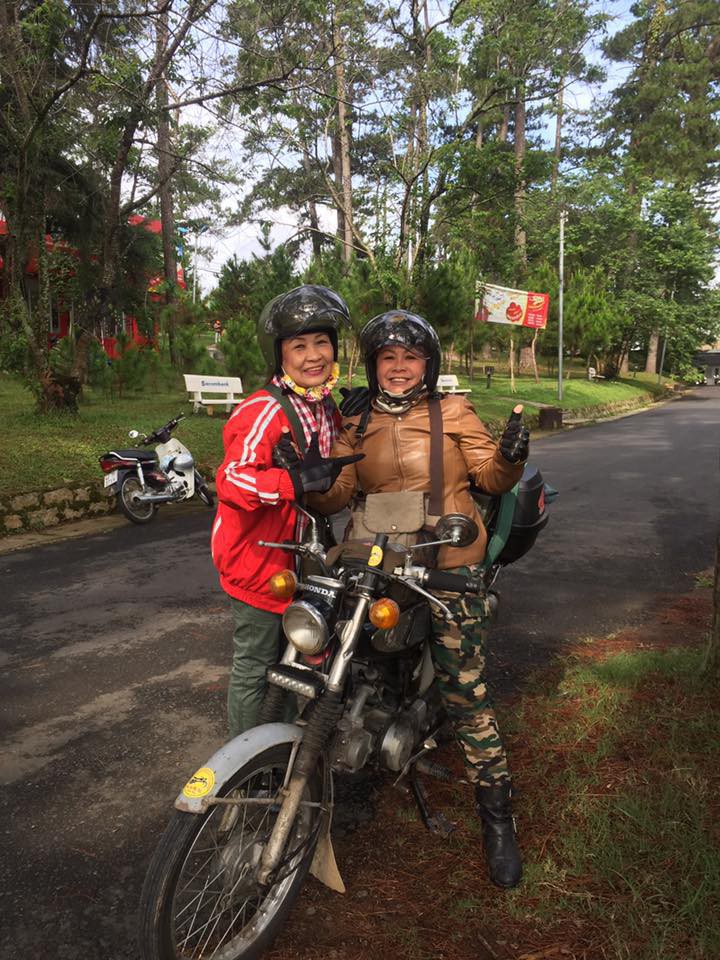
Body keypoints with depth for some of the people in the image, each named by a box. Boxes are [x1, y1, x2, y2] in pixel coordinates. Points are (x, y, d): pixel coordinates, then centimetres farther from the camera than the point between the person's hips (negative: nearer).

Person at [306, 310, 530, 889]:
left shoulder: (452, 412, 5)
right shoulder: (357, 423, 12)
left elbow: (492, 477, 3)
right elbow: (336, 496, 3)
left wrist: (510, 457, -17)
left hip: (451, 568, -3)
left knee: (466, 691, -5)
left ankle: (497, 815, 11)